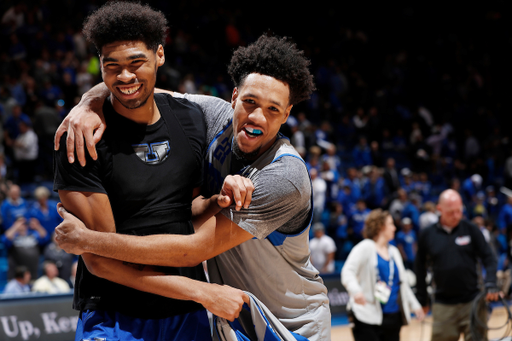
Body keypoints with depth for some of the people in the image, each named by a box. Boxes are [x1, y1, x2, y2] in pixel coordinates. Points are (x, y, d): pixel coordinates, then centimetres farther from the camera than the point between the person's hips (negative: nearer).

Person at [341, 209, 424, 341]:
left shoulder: (393, 251, 18)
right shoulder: (365, 248, -5)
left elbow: (402, 283, 26)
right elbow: (347, 272, -18)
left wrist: (414, 305, 24)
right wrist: (355, 290, -37)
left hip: (393, 317, 8)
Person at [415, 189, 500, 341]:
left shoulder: (470, 229, -1)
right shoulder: (427, 235, 1)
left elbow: (488, 258, 1)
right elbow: (420, 267, 10)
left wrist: (490, 284, -15)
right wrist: (422, 300, 11)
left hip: (472, 301, -1)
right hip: (443, 305, 1)